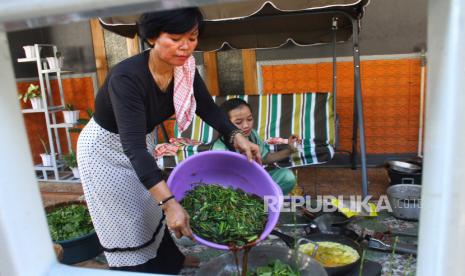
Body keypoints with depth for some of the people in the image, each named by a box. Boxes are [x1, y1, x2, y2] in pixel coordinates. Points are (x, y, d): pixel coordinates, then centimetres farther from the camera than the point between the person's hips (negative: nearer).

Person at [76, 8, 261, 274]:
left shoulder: (184, 68, -17)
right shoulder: (127, 77, -37)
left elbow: (208, 108, -6)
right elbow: (133, 148, -44)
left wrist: (237, 137, -23)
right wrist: (169, 202, -50)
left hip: (138, 144, 7)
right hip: (104, 148, -6)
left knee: (152, 208, 22)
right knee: (126, 222, 5)